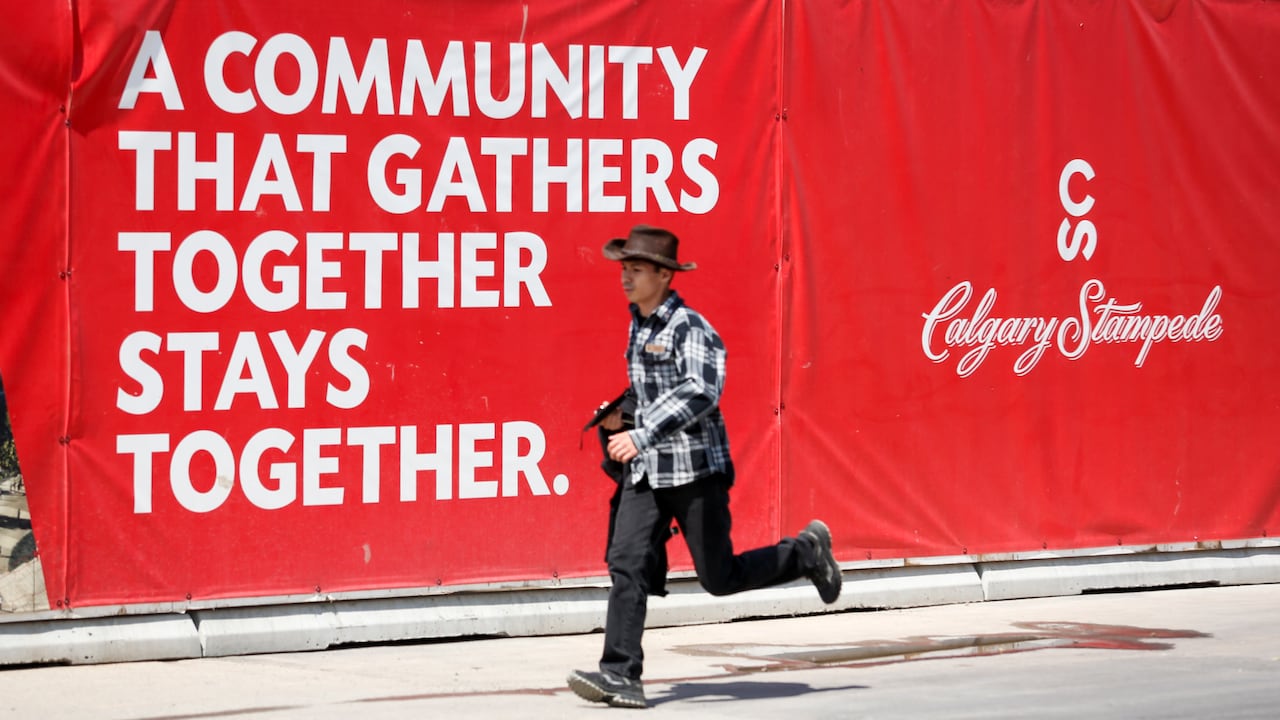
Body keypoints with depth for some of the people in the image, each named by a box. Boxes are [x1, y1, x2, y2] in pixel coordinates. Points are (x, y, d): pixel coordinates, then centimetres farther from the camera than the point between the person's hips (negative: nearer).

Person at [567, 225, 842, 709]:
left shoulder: (689, 328, -15)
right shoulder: (639, 325, 11)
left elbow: (701, 392, -28)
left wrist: (642, 435, -33)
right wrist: (624, 415, 16)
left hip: (695, 469, -7)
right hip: (647, 470, 7)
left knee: (719, 578, 1)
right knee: (626, 564, -7)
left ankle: (806, 552, 24)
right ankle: (620, 676, -10)